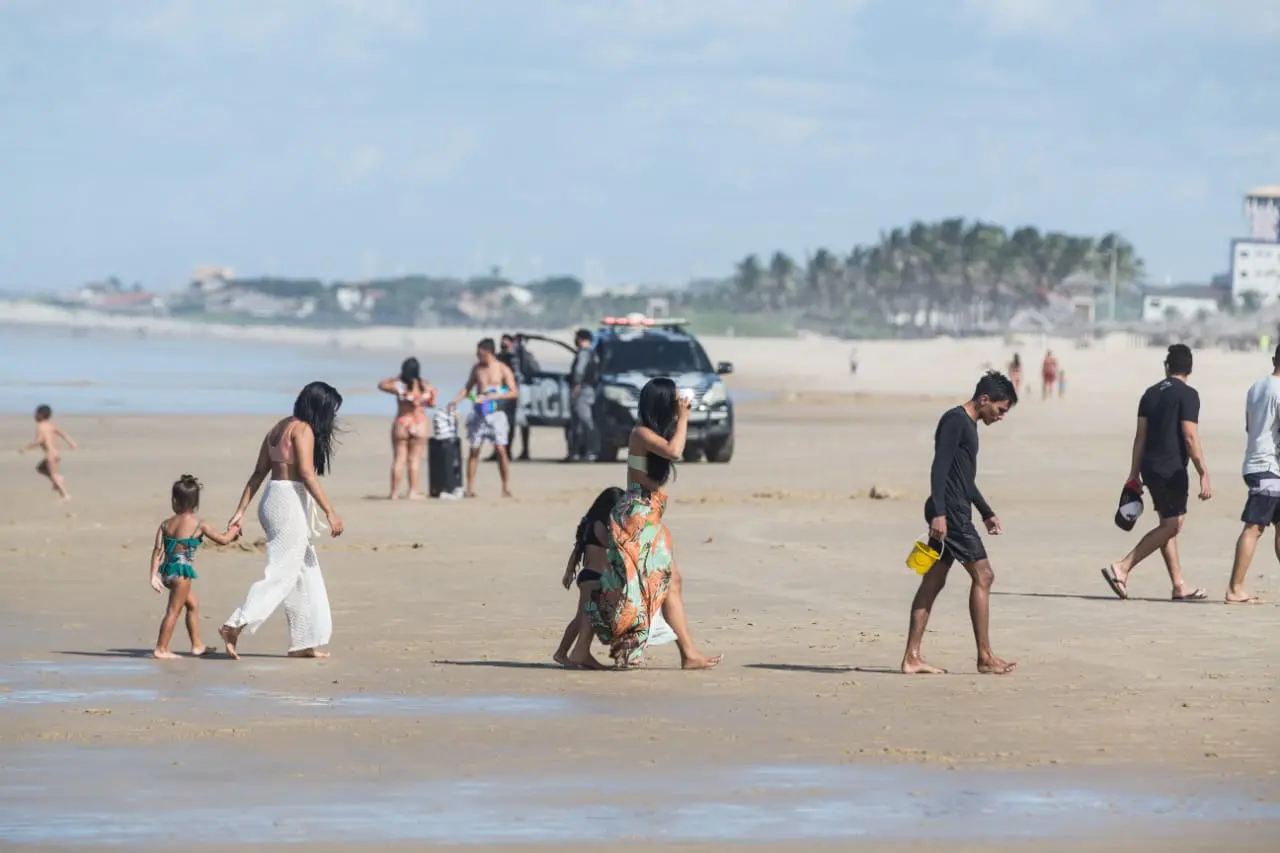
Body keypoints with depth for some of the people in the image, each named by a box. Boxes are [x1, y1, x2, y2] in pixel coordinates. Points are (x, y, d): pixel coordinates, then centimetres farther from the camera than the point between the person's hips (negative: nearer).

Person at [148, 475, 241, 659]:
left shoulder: (165, 524, 4)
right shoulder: (199, 525, -7)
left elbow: (158, 550, -3)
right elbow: (223, 540, 1)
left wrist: (154, 576, -4)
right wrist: (233, 531, 22)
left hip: (168, 568, 6)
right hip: (182, 570, -6)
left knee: (193, 604, 22)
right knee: (174, 610, -1)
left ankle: (197, 645, 28)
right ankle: (161, 649, -2)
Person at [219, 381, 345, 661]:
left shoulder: (278, 428, 16)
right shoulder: (303, 430, -10)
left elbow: (258, 473, 15)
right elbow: (307, 473, -19)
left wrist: (241, 510, 15)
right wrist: (330, 511, -19)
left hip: (272, 500, 9)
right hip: (290, 501, -9)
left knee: (306, 573, 14)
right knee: (282, 572, -9)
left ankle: (304, 643, 16)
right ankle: (235, 625, -16)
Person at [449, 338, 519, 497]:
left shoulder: (502, 369, -3)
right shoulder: (477, 369, 9)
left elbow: (514, 393, -8)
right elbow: (468, 388, 19)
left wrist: (492, 396, -18)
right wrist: (456, 401, 3)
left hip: (495, 412, -4)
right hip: (478, 413, 4)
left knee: (500, 449, -11)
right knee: (473, 450, 0)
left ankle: (506, 488, -5)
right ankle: (470, 489, 4)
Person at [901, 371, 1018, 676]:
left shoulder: (968, 425, 19)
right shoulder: (955, 421, -12)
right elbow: (939, 468, -20)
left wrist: (987, 512, 31)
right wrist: (939, 513, -26)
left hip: (955, 513, 10)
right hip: (949, 512, -10)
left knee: (933, 582, 8)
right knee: (982, 575, -6)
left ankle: (912, 657, 7)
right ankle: (985, 657, -2)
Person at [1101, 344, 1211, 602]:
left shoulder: (1151, 393, 11)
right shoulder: (1187, 395, -9)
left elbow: (1140, 436, 10)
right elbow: (1190, 438, -15)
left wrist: (1134, 475, 13)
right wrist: (1204, 475, -13)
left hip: (1151, 468, 8)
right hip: (1172, 470, -8)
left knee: (1168, 526, 11)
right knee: (1171, 526, -4)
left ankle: (1179, 586, 11)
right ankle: (1121, 568, -12)